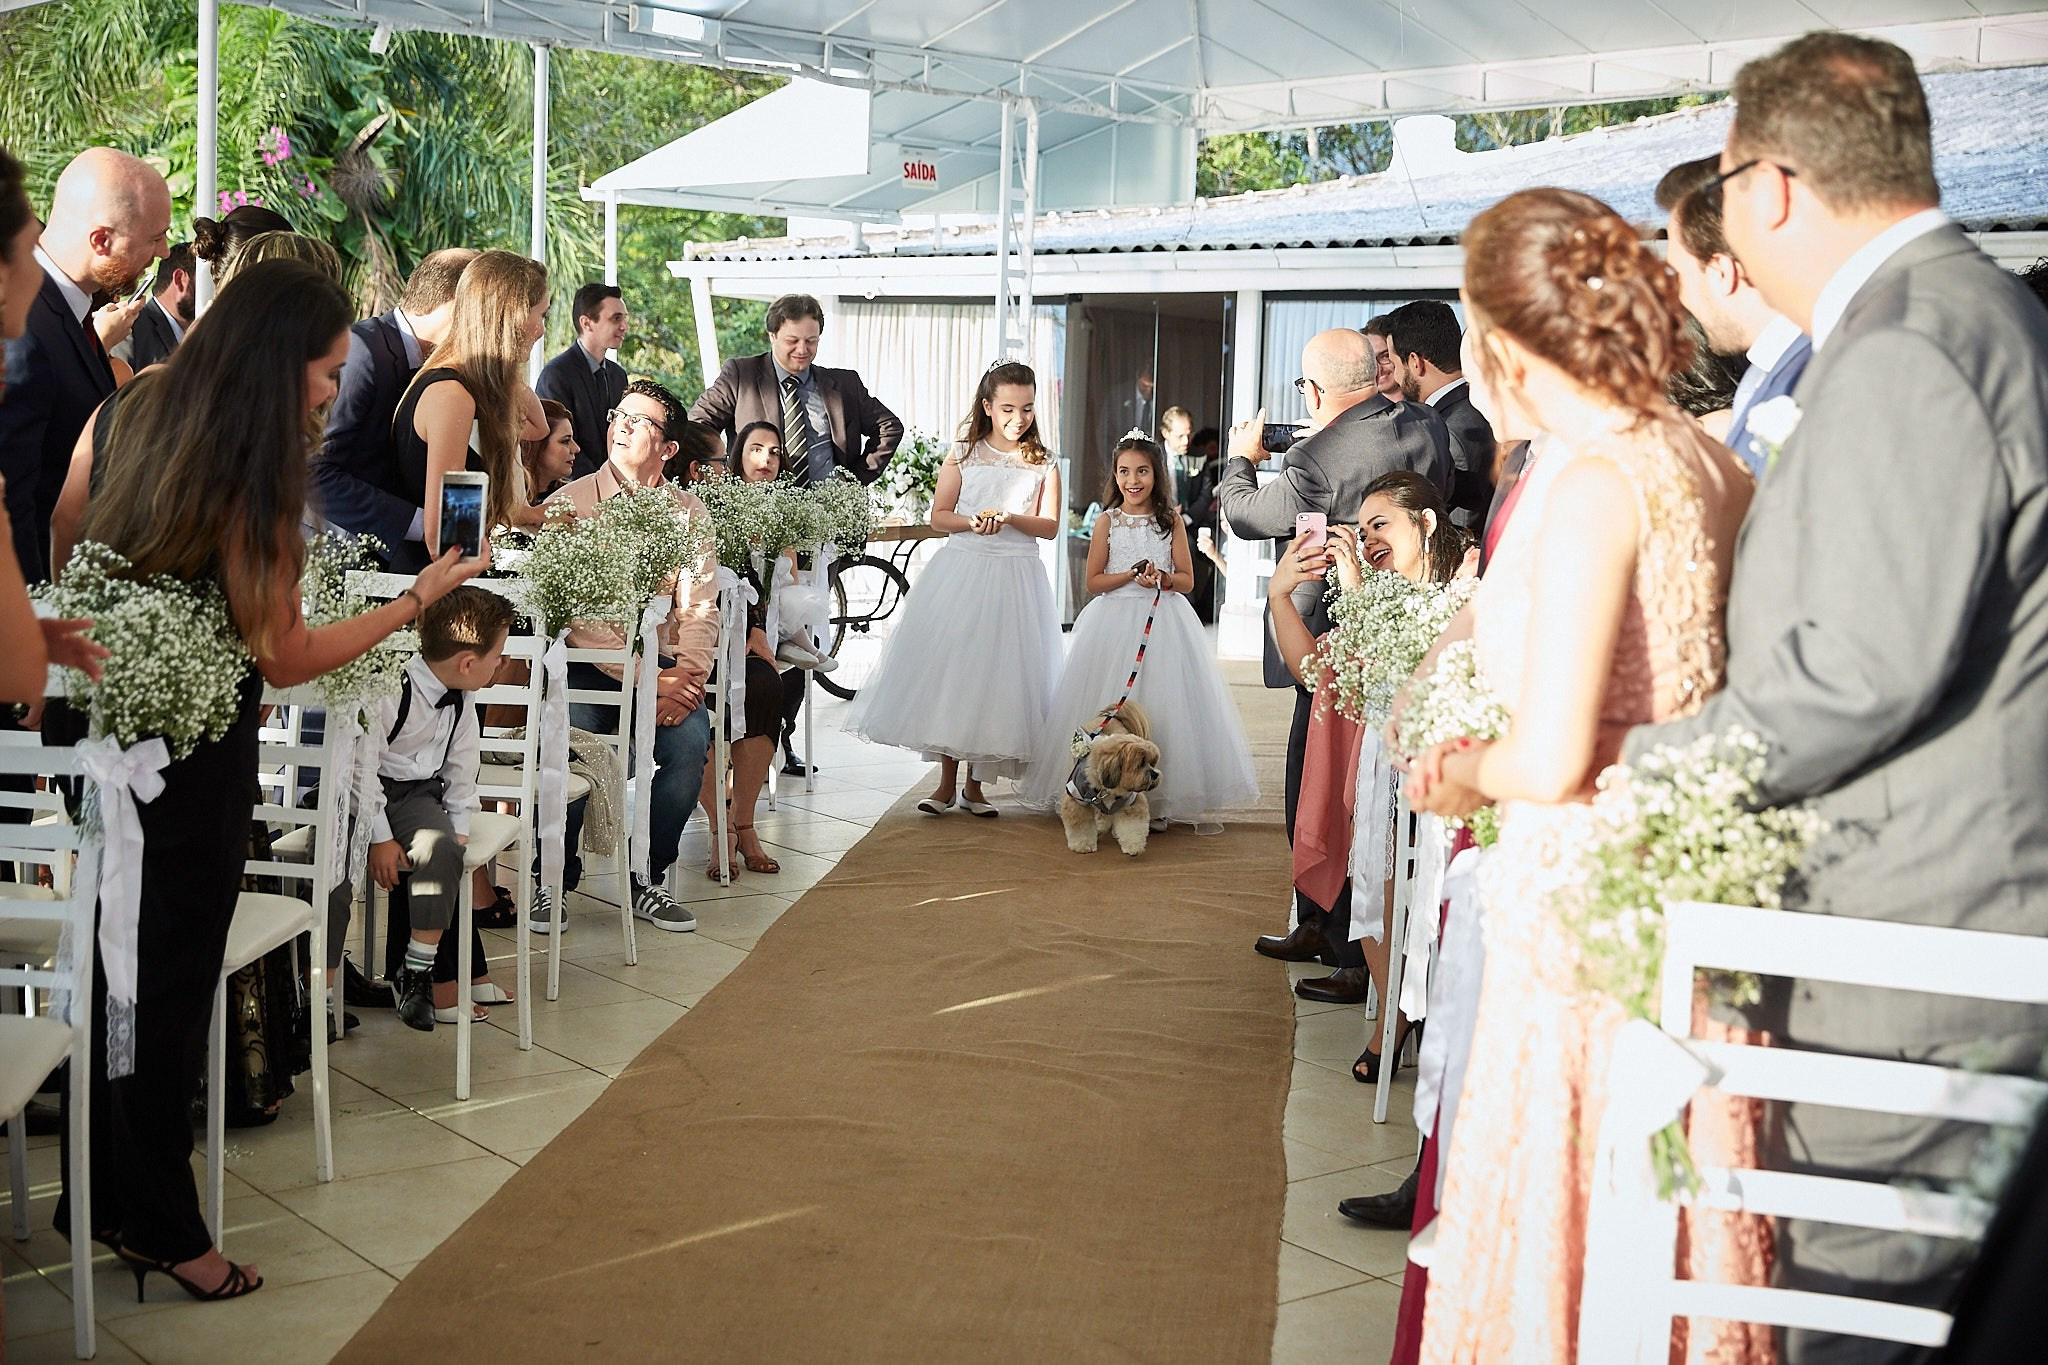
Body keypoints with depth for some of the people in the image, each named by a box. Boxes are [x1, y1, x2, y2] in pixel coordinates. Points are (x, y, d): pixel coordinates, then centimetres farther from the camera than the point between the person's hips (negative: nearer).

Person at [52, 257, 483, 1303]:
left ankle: (106, 1197, 32)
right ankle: (157, 1228, 18)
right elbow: (286, 658, -17)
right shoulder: (248, 480, -24)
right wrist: (415, 603, -9)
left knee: (123, 972, 18)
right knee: (170, 986, 4)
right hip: (192, 753, -8)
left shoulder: (145, 410, 1)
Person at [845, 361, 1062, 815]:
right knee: (948, 667, -3)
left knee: (998, 673, 0)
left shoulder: (1044, 464, 5)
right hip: (960, 570, 0)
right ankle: (946, 782, 7)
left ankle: (975, 786, 12)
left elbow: (1050, 526, -1)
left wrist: (1009, 517, -18)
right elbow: (939, 515, 3)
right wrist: (973, 522, -16)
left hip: (1016, 578, 0)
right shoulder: (963, 455, 5)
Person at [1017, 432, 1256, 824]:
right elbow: (1093, 582, 1)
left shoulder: (1171, 520, 5)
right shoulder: (1107, 522, 3)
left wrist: (1161, 576, -15)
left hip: (1164, 623, 0)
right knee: (1110, 709, -4)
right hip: (1114, 623, 0)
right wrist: (1133, 574, -12)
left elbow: (1187, 580, 5)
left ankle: (1158, 799, 2)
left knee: (1161, 705, -3)